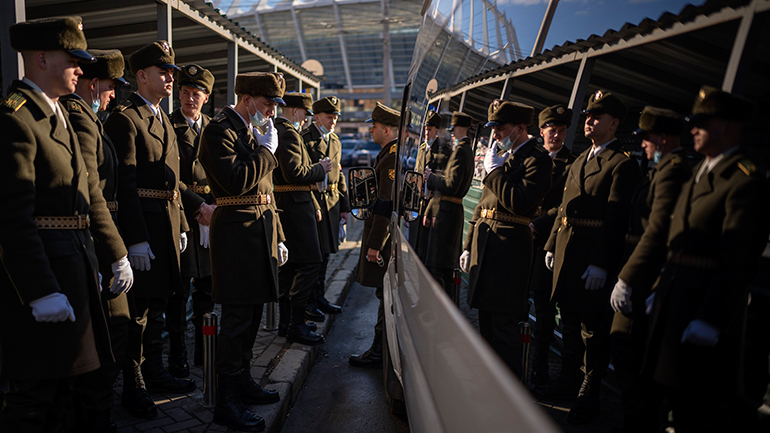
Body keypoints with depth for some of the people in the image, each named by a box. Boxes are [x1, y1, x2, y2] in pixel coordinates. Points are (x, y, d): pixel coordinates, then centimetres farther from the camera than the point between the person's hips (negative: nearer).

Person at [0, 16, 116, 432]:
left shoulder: (60, 115, 16)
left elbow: (89, 191, 16)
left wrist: (118, 254, 15)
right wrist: (41, 292, -23)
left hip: (74, 264, 9)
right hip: (40, 269, -9)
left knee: (60, 382, 19)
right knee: (35, 392, 2)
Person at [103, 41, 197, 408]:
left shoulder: (163, 119, 18)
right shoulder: (124, 118, -11)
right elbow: (125, 183, -17)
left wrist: (180, 225, 15)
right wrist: (136, 239, -21)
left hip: (167, 222, 9)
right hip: (142, 224, -9)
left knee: (158, 301, 17)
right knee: (138, 307, 1)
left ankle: (154, 371, 32)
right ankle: (132, 387, 16)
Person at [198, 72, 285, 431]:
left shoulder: (254, 132, 20)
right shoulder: (220, 131, -9)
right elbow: (236, 181, -24)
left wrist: (277, 237, 20)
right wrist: (267, 149, -11)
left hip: (260, 228, 9)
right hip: (237, 230, -9)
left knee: (251, 314, 16)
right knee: (238, 319, -5)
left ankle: (242, 380, 30)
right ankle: (226, 402, 6)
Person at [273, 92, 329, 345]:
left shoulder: (279, 131, 20)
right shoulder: (288, 134, -14)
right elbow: (295, 173, -24)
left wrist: (313, 205, 21)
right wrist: (320, 168, -7)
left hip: (287, 207, 11)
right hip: (295, 207, -11)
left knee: (289, 264, 14)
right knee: (310, 262, -8)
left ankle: (286, 321, 22)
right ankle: (296, 326, -3)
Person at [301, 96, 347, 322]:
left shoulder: (335, 141, 17)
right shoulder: (304, 138, -8)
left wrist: (344, 204, 17)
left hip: (331, 202, 8)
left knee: (325, 252, 14)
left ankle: (319, 297, 26)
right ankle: (307, 302, 10)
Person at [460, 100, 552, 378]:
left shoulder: (537, 160, -10)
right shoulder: (502, 154, 16)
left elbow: (520, 203, -25)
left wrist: (494, 170, -14)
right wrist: (469, 245, 17)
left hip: (508, 247, -9)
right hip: (485, 245, 9)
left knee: (503, 326, -2)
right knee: (486, 321, 18)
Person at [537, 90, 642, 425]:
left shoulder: (623, 164, -9)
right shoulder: (579, 161, 17)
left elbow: (616, 218, -16)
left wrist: (601, 263, -20)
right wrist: (552, 244, 14)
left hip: (594, 255, -8)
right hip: (567, 251, 8)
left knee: (593, 326, 4)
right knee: (570, 319, 17)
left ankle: (589, 394, 18)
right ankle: (568, 380, 32)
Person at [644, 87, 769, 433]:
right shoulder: (700, 172, 15)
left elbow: (738, 259, -20)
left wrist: (710, 320, -22)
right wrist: (661, 288, 15)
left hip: (706, 305, -9)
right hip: (675, 299, 9)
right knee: (677, 399, 19)